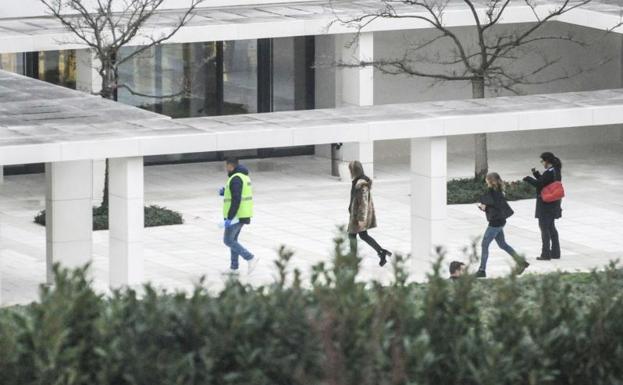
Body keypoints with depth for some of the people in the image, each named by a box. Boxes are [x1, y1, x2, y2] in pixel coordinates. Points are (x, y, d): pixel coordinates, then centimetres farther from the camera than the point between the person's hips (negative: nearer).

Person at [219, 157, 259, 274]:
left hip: (235, 215, -10)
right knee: (233, 239, 18)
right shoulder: (244, 176, 12)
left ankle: (250, 258, -12)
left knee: (228, 241, -3)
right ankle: (234, 267, 19)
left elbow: (236, 200, -27)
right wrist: (225, 192, 15)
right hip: (243, 215, 10)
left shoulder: (235, 179, -21)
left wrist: (229, 219, -27)